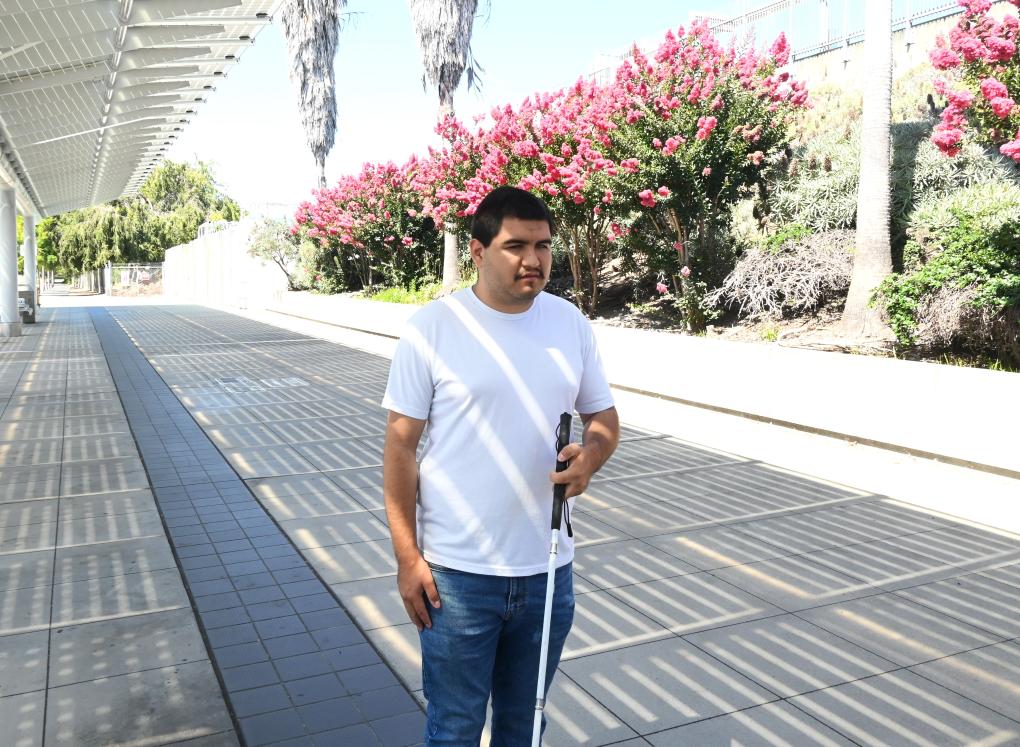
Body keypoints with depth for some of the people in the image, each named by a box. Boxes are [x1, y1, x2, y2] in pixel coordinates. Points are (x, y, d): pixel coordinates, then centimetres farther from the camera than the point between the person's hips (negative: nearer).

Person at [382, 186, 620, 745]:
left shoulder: (570, 323, 1)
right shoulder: (431, 328, -10)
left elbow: (603, 416, 9)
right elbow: (400, 446, -7)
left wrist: (590, 456, -15)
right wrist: (407, 557, -9)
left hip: (547, 570, 4)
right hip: (456, 574, -3)